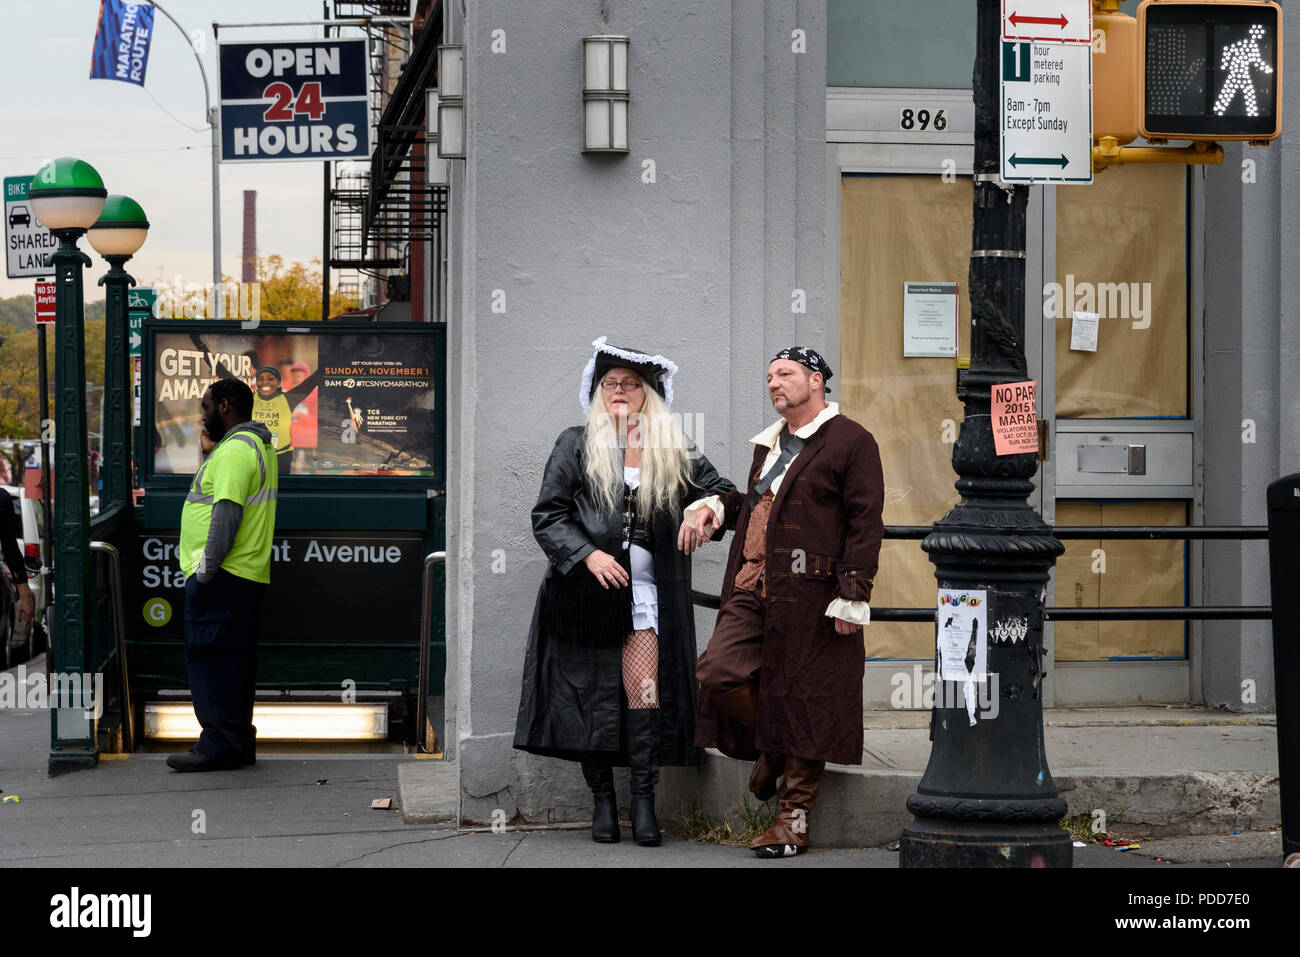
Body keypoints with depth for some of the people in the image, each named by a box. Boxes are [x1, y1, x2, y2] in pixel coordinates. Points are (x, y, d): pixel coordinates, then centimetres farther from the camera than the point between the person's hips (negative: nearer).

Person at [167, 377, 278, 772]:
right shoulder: (260, 446, 19)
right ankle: (239, 743, 16)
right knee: (233, 660, 13)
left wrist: (206, 569, -20)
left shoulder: (234, 450, -14)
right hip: (248, 574, 10)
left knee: (210, 656, -8)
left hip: (222, 576, -10)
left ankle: (220, 744, -8)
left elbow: (226, 514, -22)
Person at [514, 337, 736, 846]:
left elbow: (719, 489, 20)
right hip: (588, 592, -1)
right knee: (593, 693, 1)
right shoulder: (576, 445, 5)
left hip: (646, 591, 1)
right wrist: (587, 555, -13)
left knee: (644, 689, -10)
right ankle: (602, 801, 10)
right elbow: (546, 515, 1)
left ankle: (644, 801, -7)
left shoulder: (674, 451, 10)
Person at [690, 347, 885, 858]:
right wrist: (719, 505, 15)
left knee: (803, 699, -2)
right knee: (718, 672, -9)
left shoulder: (851, 441, -3)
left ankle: (794, 820, 6)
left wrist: (853, 595, -15)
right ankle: (768, 749, 19)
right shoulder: (770, 443, 22)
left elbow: (865, 522, -8)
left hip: (809, 595, -7)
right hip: (752, 589, 7)